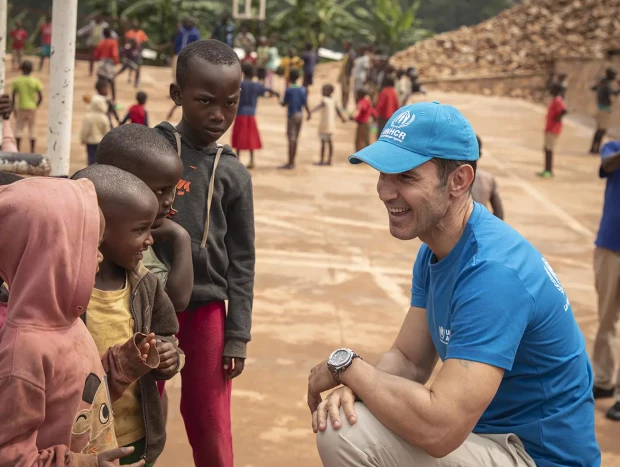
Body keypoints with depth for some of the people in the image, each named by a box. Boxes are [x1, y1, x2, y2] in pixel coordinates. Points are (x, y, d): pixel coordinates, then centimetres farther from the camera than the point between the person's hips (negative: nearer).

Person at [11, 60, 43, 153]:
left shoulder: (17, 81, -3)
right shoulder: (35, 81, -5)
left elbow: (13, 96, -3)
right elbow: (41, 97, -8)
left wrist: (14, 108, 9)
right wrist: (36, 106, 8)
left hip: (21, 108, 0)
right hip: (32, 109, 0)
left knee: (18, 129, 6)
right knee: (32, 130, 8)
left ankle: (17, 151, -4)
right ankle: (32, 152, 10)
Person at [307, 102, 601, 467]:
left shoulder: (492, 270, -28)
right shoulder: (435, 250, 3)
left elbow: (437, 429, -34)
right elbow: (409, 359, 7)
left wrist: (346, 365, -19)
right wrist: (357, 387, -15)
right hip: (481, 428, 9)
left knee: (345, 435, -21)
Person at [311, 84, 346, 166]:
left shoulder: (324, 100, -14)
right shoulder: (333, 101, 8)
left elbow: (319, 106, -33)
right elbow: (337, 110, 19)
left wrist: (311, 111, -49)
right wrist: (343, 118, 34)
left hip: (324, 124, -7)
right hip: (332, 124, 7)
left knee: (323, 141, -4)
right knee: (329, 141, 11)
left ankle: (322, 161, -4)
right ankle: (329, 160, 14)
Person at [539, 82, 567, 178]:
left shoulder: (558, 101, -18)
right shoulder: (555, 100, 13)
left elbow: (564, 111, -32)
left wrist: (558, 118, -22)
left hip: (553, 129, -10)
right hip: (549, 128, 10)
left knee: (549, 149, -8)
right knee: (547, 149, 14)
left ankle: (549, 171, -5)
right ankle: (547, 170, 19)